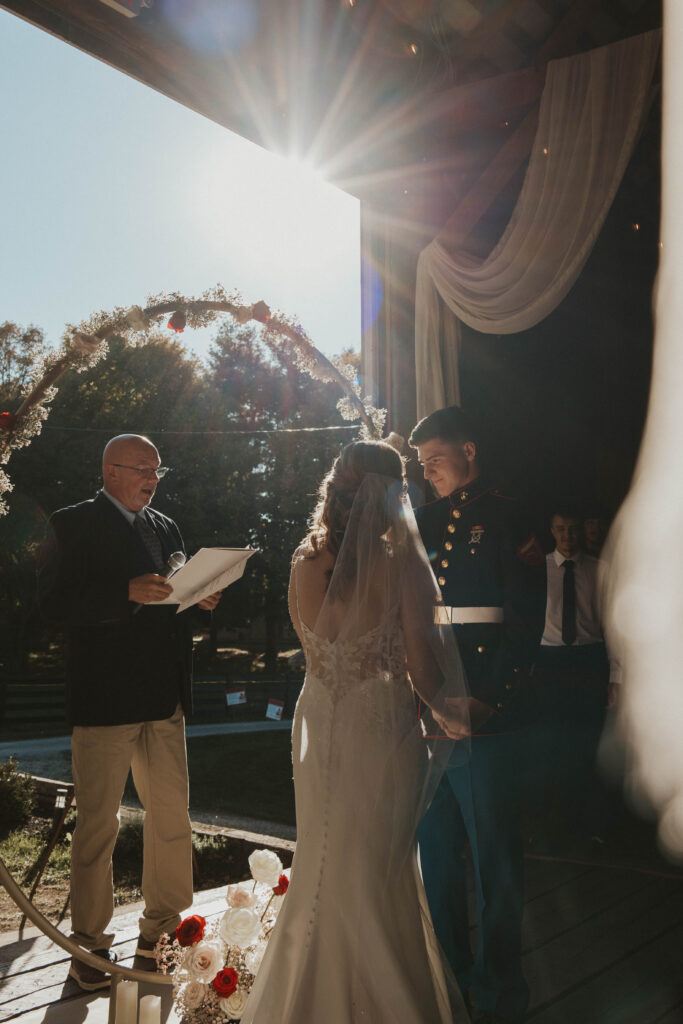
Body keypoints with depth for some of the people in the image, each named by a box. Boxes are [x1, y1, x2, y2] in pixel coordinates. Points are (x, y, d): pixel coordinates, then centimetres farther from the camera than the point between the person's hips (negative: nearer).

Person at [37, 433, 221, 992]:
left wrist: (200, 598, -2)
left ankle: (164, 926, 27)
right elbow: (53, 600, -13)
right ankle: (89, 942, 21)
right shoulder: (73, 524, -2)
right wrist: (128, 593, -24)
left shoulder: (166, 528, 16)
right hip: (103, 699, -5)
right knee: (98, 824, 5)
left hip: (164, 699, 6)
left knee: (173, 818, 10)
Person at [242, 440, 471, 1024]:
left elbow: (314, 652, 8)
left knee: (323, 866, 20)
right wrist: (444, 713, 6)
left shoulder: (304, 562, -2)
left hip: (318, 729, 4)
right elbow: (421, 663, -15)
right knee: (381, 874, 13)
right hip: (382, 730, -4)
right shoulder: (402, 561, -16)